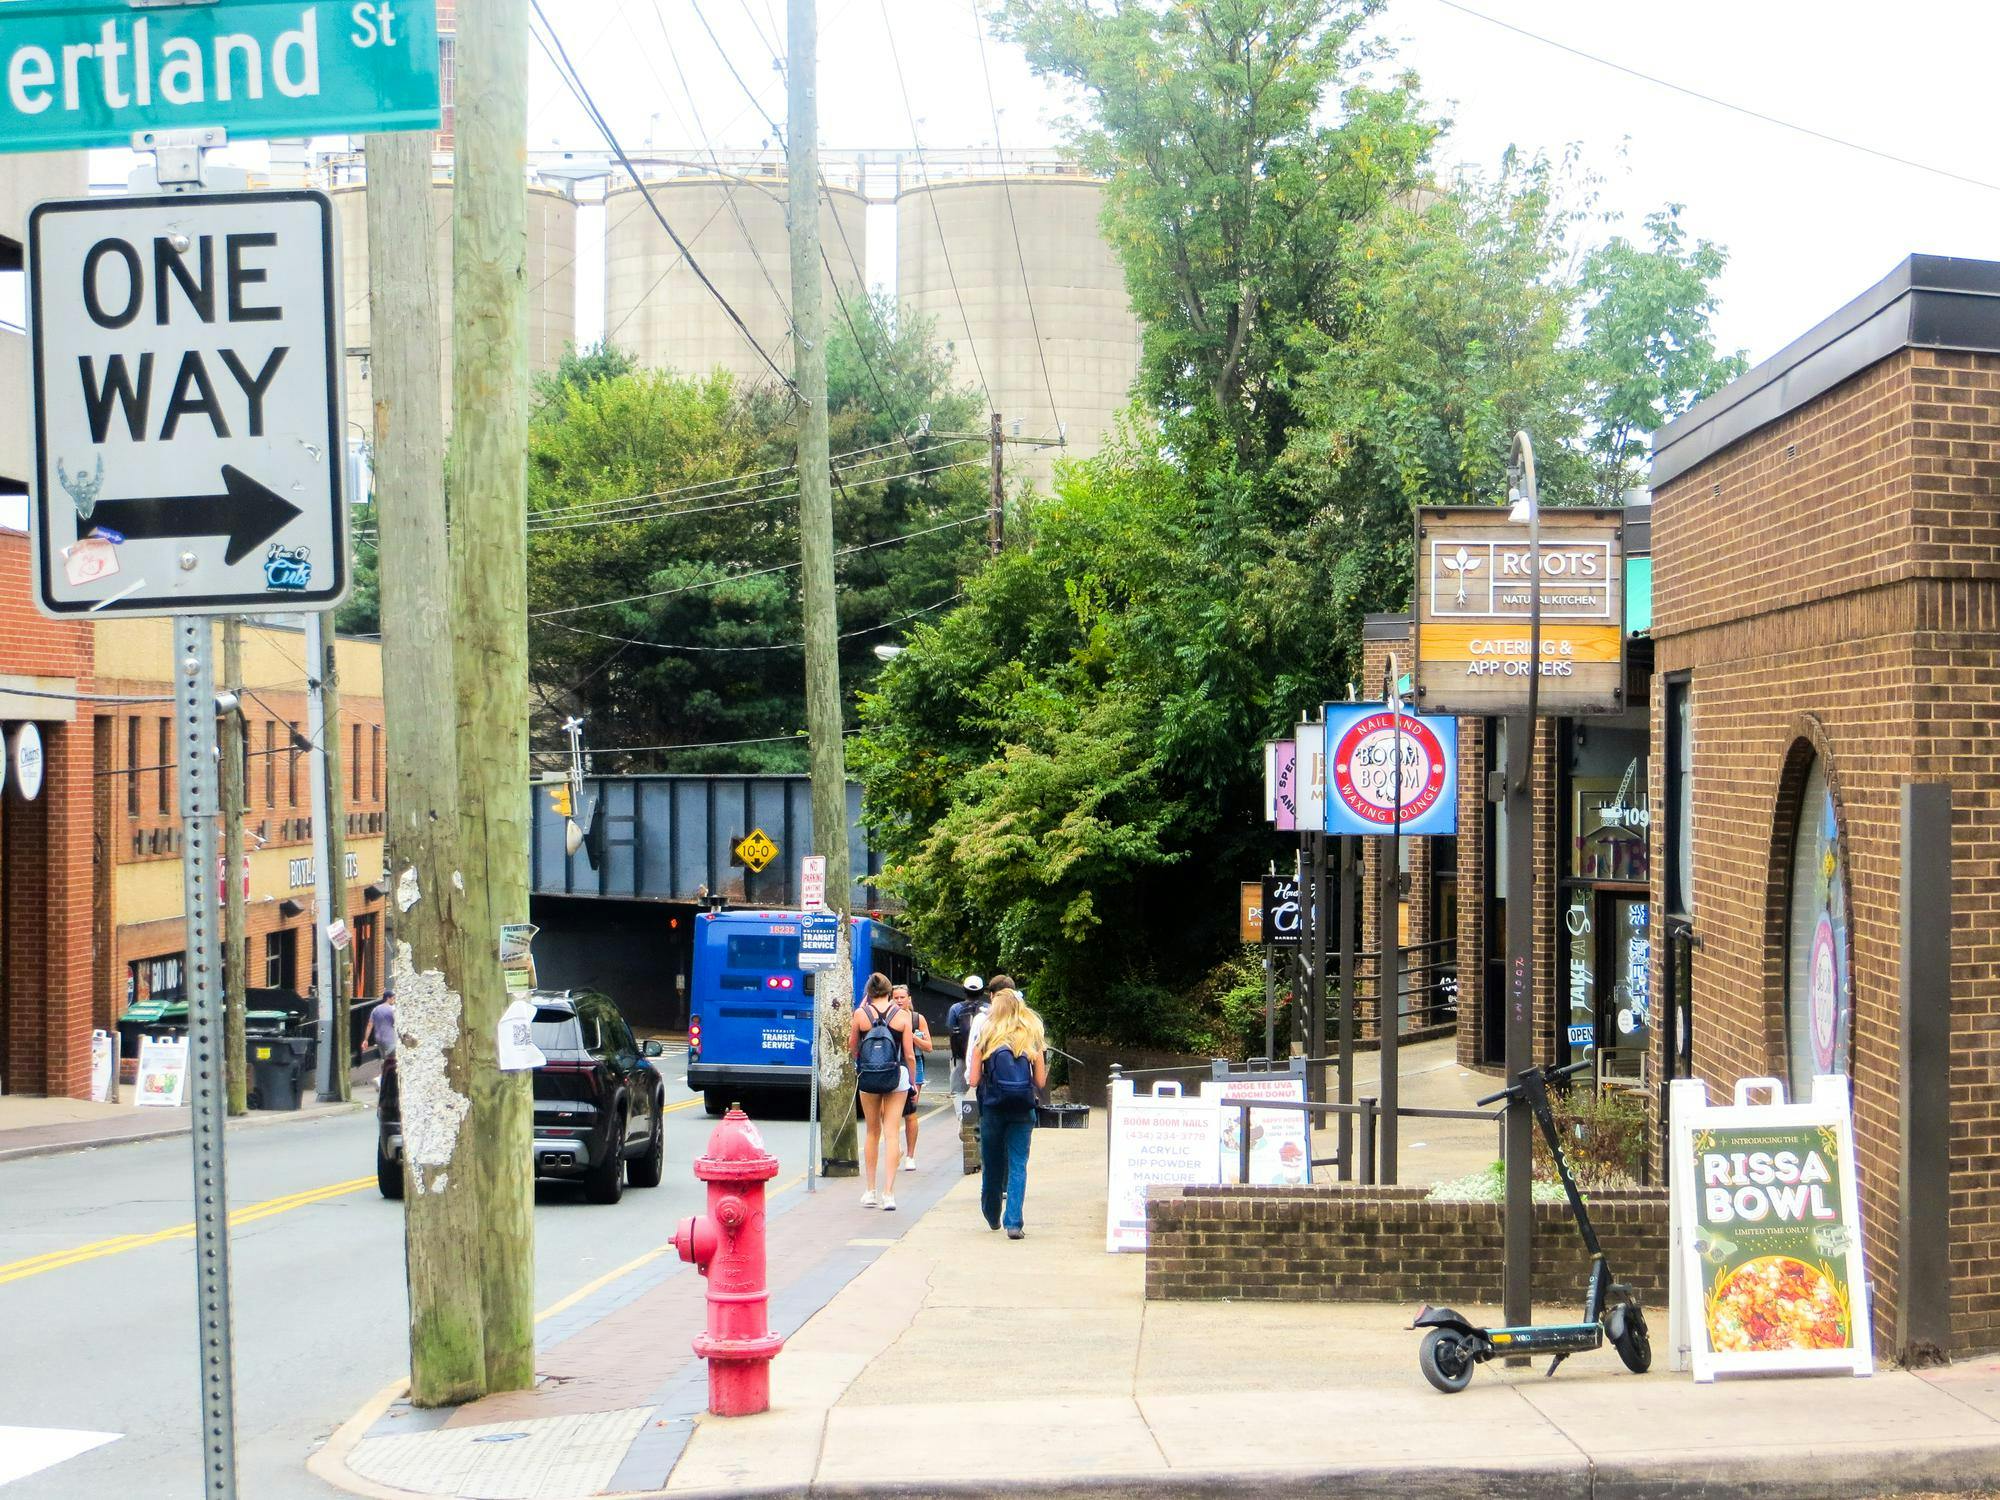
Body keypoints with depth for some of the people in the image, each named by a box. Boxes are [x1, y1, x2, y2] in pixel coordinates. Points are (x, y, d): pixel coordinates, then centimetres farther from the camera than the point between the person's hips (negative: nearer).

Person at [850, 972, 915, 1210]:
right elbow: (909, 1054, -2)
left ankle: (869, 1191, 19)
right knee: (892, 1133, 1)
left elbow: (852, 1046, 9)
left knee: (873, 1132, 15)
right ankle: (888, 1193, -5)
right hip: (897, 1076, -1)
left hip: (868, 1078, 1)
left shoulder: (861, 1014, -5)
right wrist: (913, 1082, 12)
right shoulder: (901, 1016, -4)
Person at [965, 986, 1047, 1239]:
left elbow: (974, 1080, -4)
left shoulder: (985, 1037, -1)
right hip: (1023, 1109, 0)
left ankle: (992, 1217, 31)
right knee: (1018, 1165, 2)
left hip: (992, 1107, 0)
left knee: (992, 1163, 15)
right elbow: (1041, 1082, 1)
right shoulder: (1033, 1038, 2)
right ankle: (1013, 1223, -9)